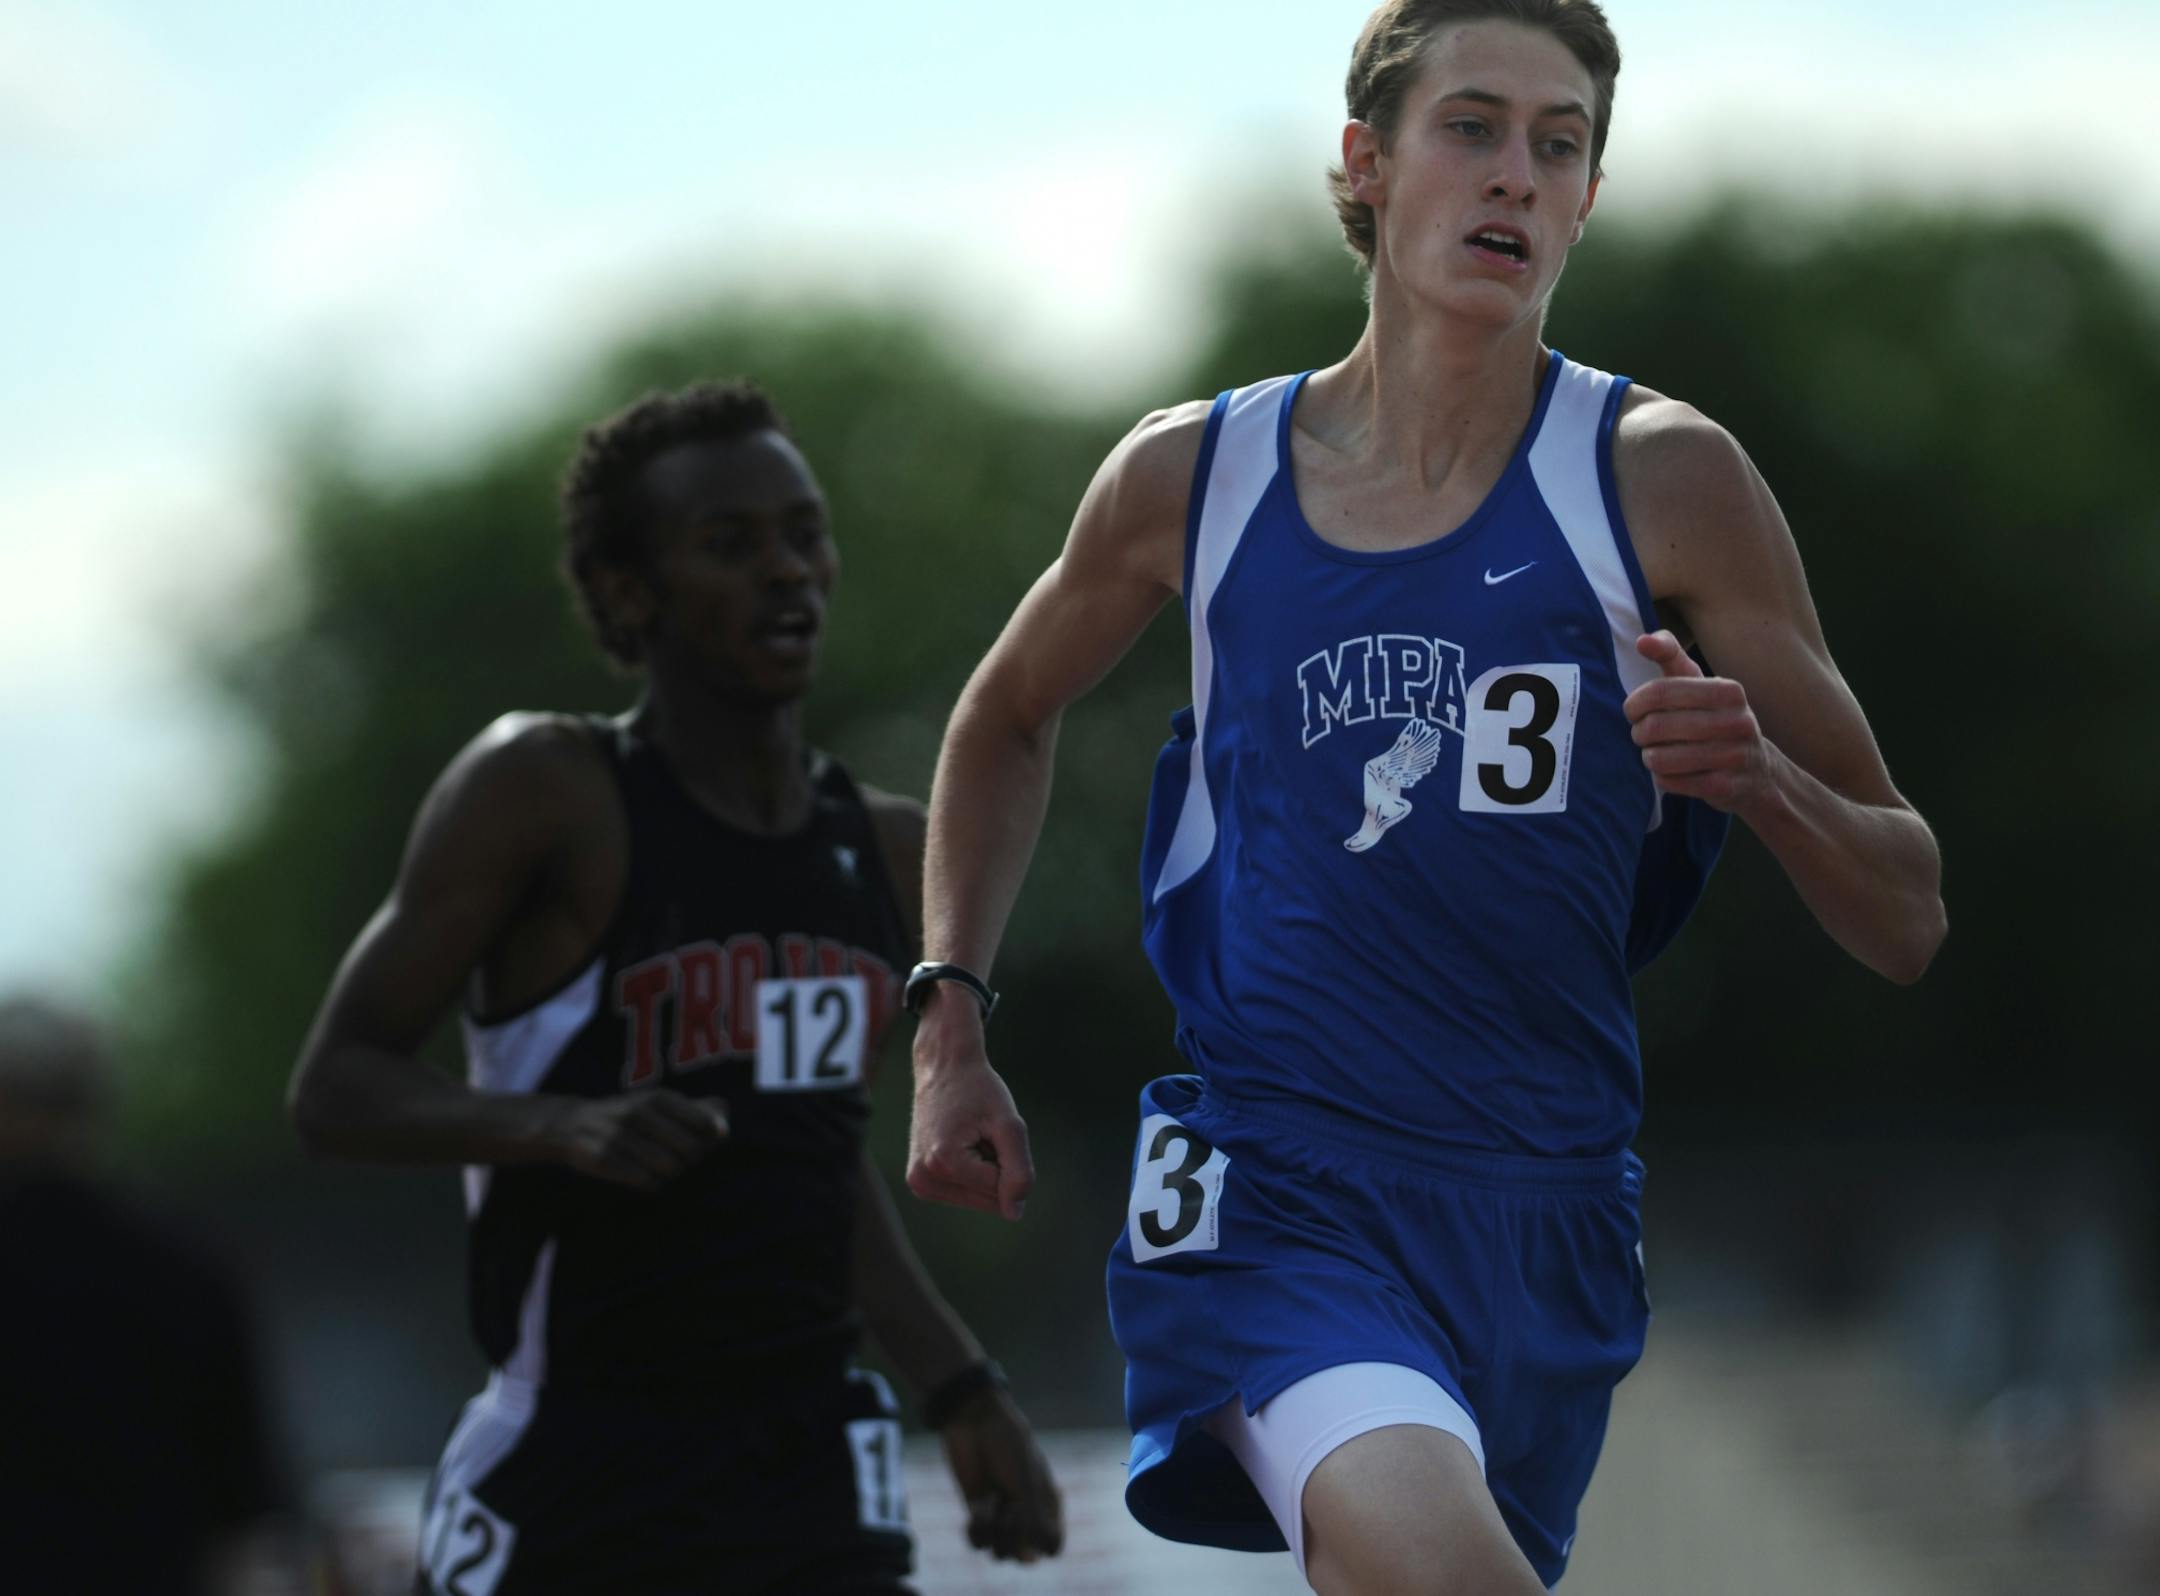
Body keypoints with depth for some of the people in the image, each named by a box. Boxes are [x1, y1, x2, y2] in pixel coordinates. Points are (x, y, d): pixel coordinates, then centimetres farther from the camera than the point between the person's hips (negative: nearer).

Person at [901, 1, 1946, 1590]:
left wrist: (1758, 776, -20)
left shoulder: (1660, 480, -2)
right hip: (1269, 1189, -2)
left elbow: (1908, 923, 0)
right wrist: (949, 1025, 16)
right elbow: (1007, 718, 26)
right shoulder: (1193, 476, 3)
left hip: (1543, 1213, 2)